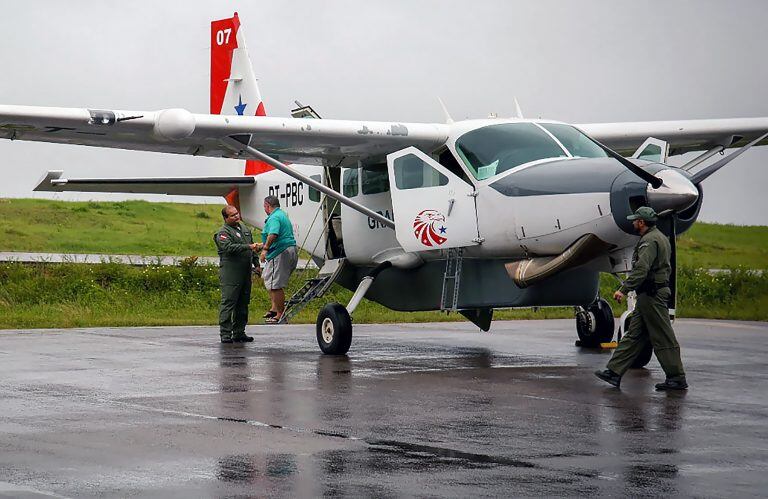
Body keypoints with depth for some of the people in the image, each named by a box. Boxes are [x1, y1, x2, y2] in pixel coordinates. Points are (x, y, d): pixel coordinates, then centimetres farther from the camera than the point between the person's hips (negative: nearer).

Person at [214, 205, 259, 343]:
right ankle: (225, 334, -9)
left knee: (243, 303, 10)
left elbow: (252, 246, 27)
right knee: (228, 302, -9)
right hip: (230, 273, -8)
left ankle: (239, 333, 17)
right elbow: (229, 247, -23)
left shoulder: (244, 228, 19)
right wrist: (248, 247, -27)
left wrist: (256, 264, 23)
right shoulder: (223, 232, -7)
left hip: (245, 273, 8)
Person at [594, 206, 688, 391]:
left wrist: (624, 289, -28)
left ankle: (677, 378, -2)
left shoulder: (650, 241, -16)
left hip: (652, 296, -11)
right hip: (651, 295, 11)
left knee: (663, 338, -6)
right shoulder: (659, 238, 18)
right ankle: (614, 372, 10)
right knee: (634, 335, 9)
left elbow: (641, 269, -26)